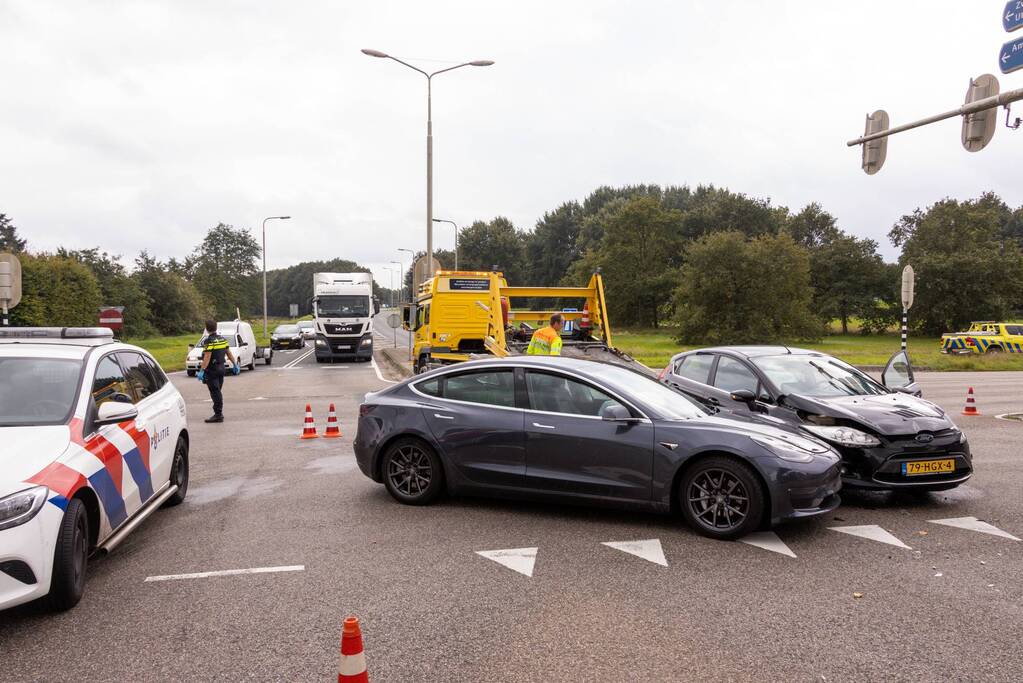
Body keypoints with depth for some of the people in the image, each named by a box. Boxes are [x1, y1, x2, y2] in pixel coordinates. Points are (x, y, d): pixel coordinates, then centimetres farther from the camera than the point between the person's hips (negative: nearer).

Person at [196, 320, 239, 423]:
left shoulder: (209, 341, -15)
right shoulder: (222, 339, 9)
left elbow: (207, 357, -22)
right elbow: (229, 353, 14)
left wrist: (202, 370, -24)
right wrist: (235, 364, 22)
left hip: (212, 371, -8)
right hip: (221, 369, 8)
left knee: (215, 392, -6)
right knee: (218, 392, 15)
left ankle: (218, 415, -5)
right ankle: (219, 413, 21)